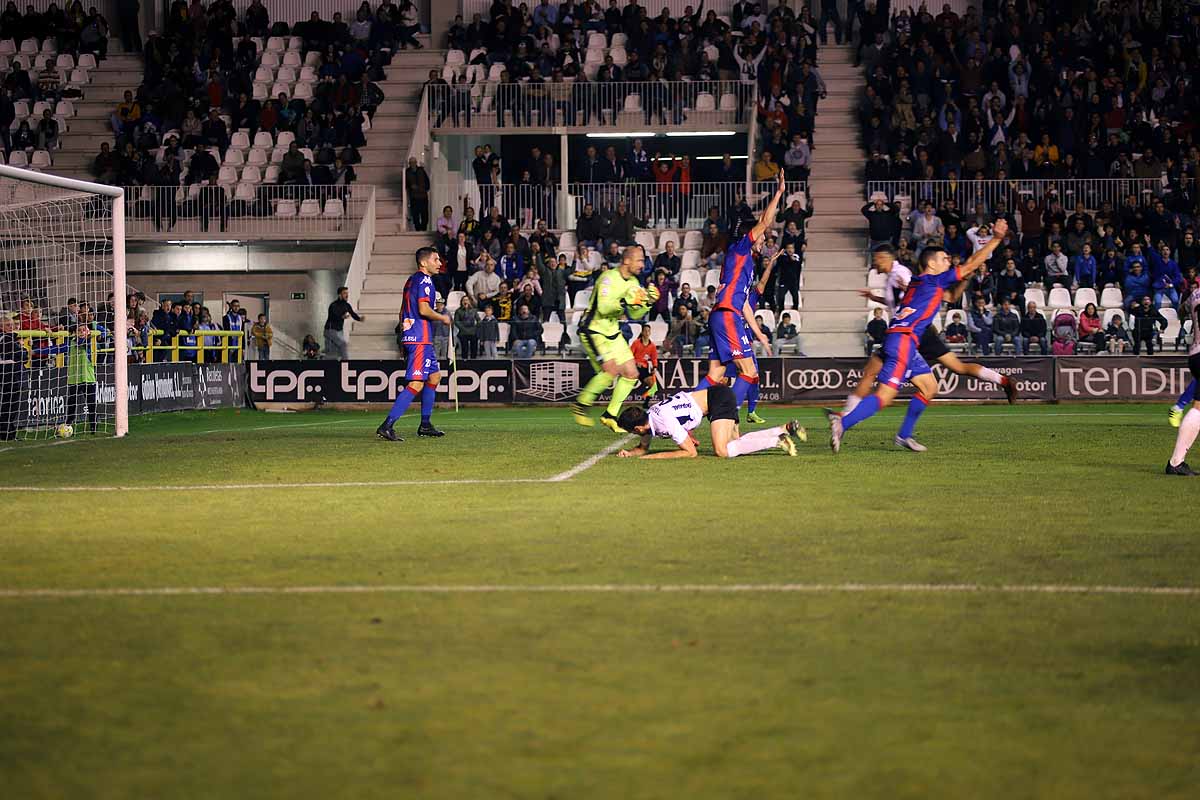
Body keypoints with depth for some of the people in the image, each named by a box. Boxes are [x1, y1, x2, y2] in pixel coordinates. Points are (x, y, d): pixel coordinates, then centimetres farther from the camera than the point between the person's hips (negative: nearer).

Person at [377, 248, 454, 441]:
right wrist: (443, 318, -5)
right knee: (416, 384, -13)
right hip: (420, 339, -11)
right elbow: (424, 309, -21)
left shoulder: (411, 280, 19)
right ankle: (387, 426, -20)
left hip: (411, 337, 11)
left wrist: (404, 335, 28)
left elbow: (402, 312, 23)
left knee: (435, 375, 20)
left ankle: (425, 425, 23)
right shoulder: (424, 280, -10)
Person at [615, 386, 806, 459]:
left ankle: (778, 441, -13)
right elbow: (642, 448, 18)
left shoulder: (665, 422, -26)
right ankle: (787, 428, 12)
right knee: (736, 444, 9)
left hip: (720, 398, -9)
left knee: (722, 451, -22)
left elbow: (691, 452, -21)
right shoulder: (648, 416, 1)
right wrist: (628, 453, -4)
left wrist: (655, 456, -20)